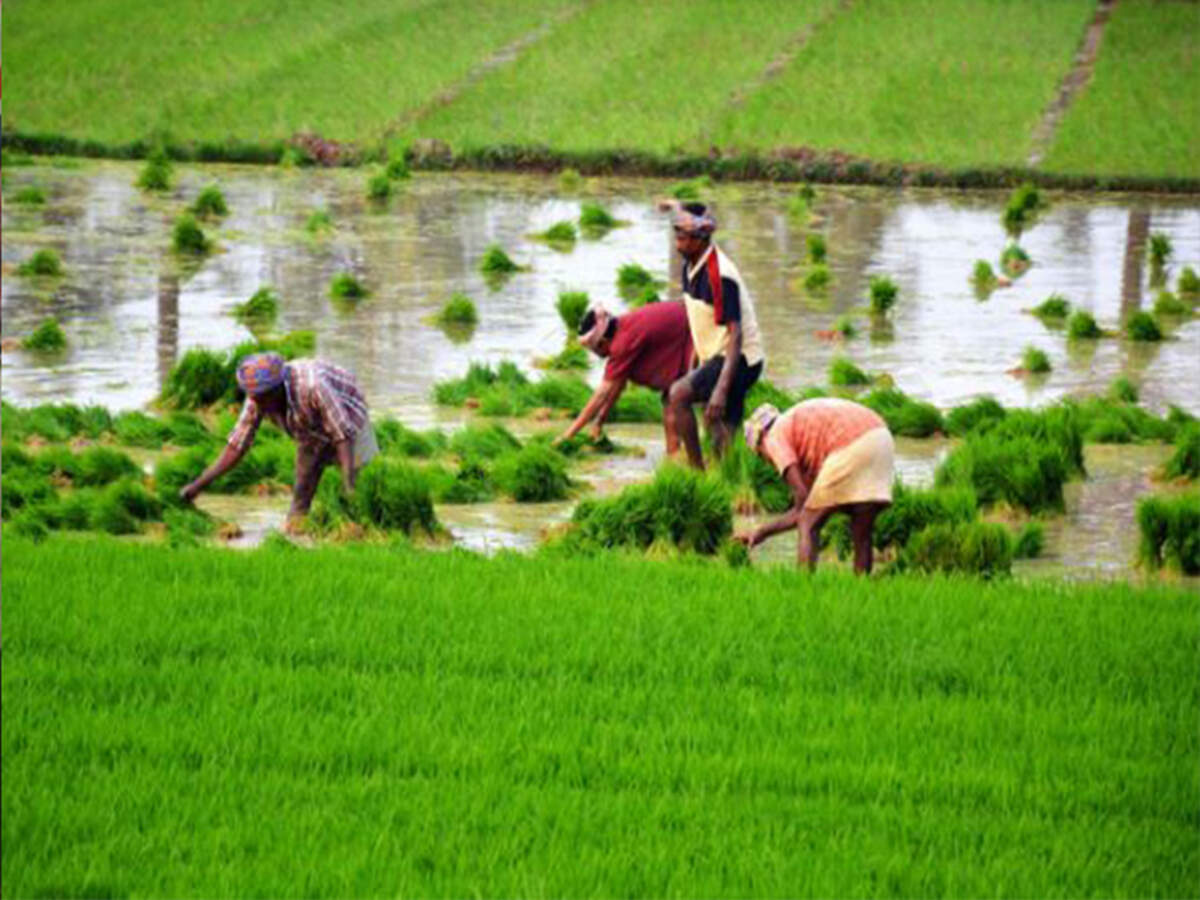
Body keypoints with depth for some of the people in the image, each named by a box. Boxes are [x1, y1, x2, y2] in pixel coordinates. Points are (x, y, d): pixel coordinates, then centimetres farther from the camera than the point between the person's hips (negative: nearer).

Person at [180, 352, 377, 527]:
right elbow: (237, 446, -18)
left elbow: (342, 435, -40)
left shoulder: (312, 386, -44)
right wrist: (199, 485, -23)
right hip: (311, 433, 5)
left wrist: (348, 484, -51)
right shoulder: (257, 400, -26)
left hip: (348, 416, -4)